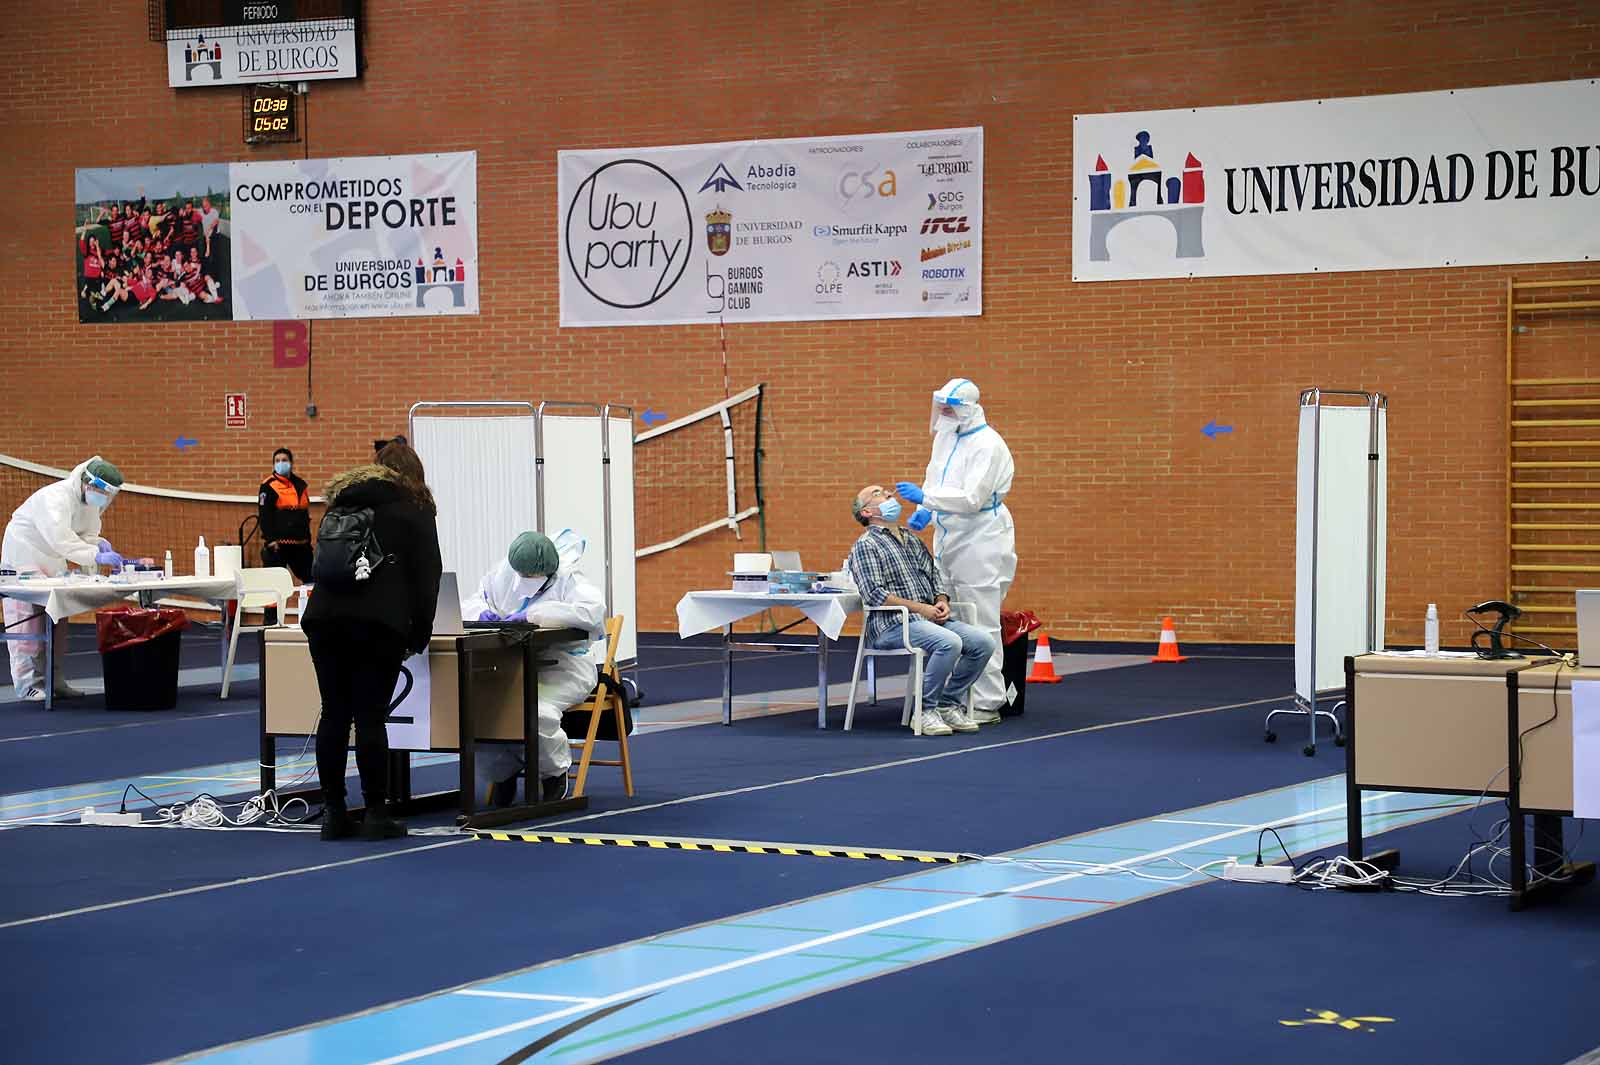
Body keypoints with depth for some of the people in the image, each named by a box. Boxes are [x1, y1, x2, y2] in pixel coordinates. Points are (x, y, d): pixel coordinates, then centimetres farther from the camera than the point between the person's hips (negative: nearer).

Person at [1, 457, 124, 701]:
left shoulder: (91, 503, -1)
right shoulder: (57, 498, -30)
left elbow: (86, 534, 9)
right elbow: (61, 539, -42)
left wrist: (99, 543, -15)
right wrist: (96, 556, -49)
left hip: (52, 561, 8)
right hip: (25, 555, -8)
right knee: (28, 619, -9)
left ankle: (55, 680, 11)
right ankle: (28, 683, -7)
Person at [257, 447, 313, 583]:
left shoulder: (300, 485, 13)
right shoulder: (268, 486, -6)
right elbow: (264, 516, -12)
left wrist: (307, 538, 18)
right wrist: (270, 540, -18)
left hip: (300, 544, 6)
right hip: (276, 545, -6)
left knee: (310, 578, 11)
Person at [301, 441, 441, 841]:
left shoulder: (341, 501, 26)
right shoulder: (414, 510, 10)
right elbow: (427, 575, 5)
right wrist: (419, 634, 12)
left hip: (324, 617, 5)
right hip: (377, 624, -4)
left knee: (334, 714, 7)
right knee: (370, 718, -4)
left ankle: (333, 813, 10)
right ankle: (376, 814, -1)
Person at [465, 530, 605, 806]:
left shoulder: (568, 580, -6)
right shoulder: (502, 576, 9)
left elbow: (593, 610, -26)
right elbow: (470, 604, 22)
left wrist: (533, 613, -26)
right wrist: (483, 613, -6)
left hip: (561, 667, -5)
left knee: (538, 712, -35)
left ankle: (554, 772, 1)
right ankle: (501, 773, 7)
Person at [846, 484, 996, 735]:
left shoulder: (913, 541, 24)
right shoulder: (866, 545, -1)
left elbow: (935, 576, 24)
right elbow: (873, 593, -12)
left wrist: (942, 601, 1)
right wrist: (920, 608, -15)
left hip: (930, 618, 8)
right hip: (892, 624, -7)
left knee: (984, 642, -12)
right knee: (949, 643, -32)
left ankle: (949, 704, -1)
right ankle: (926, 710, -17)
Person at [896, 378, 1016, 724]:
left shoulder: (987, 445, -16)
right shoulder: (945, 436, 11)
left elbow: (972, 499, -23)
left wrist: (924, 497, -24)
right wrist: (925, 509, 8)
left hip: (979, 543, -9)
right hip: (949, 538, 9)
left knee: (981, 626, -6)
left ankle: (987, 704, -2)